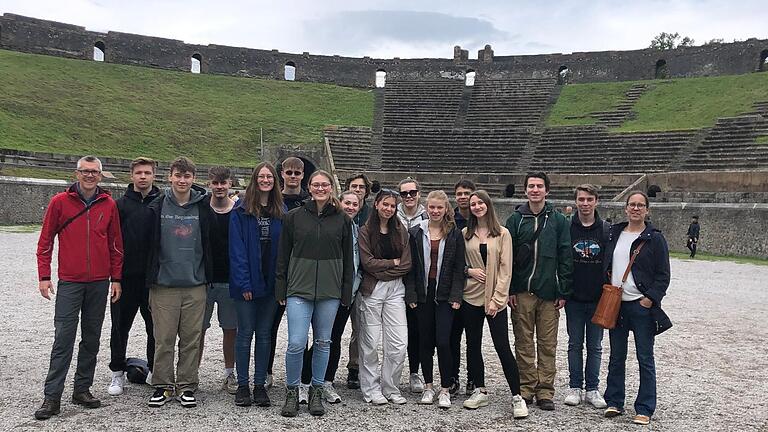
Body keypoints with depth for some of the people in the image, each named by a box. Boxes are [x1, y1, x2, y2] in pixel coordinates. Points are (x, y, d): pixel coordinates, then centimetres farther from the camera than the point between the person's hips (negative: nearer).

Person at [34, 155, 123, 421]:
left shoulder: (109, 205, 5)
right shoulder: (60, 202, 0)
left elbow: (116, 245, 9)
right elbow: (45, 241, 3)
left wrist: (116, 278, 6)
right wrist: (44, 276, -2)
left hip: (100, 283, 2)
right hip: (69, 282, -2)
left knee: (92, 338, 9)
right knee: (64, 339, -3)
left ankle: (82, 389, 21)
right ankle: (52, 397, 5)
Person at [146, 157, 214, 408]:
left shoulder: (203, 208, 4)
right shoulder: (157, 207, 3)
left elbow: (209, 244, 9)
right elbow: (149, 244, 6)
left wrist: (208, 276, 7)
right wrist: (150, 278, 4)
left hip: (195, 285, 1)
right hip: (164, 284, 0)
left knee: (192, 339, 6)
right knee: (163, 339, 4)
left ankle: (187, 386, 19)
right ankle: (163, 385, 19)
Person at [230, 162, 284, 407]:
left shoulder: (281, 211, 6)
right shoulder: (241, 210, -4)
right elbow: (237, 248, -8)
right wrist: (243, 283, -15)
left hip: (270, 283, 3)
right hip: (247, 283, -3)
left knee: (264, 334, 10)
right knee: (245, 334, 5)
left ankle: (260, 385, 20)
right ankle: (242, 386, 17)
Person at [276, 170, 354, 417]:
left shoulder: (342, 219, 6)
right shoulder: (294, 217, 4)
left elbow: (348, 258, 8)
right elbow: (283, 256, 5)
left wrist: (346, 292, 4)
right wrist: (281, 290, 1)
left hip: (330, 290, 1)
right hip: (299, 289, -1)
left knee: (323, 343, 10)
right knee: (296, 343, -7)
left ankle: (316, 392, 25)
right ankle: (292, 392, 14)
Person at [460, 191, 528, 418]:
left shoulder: (502, 233, -1)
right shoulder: (465, 233, 6)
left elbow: (505, 270, -5)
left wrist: (497, 299, -11)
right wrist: (469, 270, -9)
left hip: (495, 299, -3)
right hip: (470, 297, 3)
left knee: (503, 347, -5)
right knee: (473, 345, 9)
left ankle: (517, 397, 6)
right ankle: (480, 391, 23)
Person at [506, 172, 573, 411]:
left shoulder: (558, 221, 5)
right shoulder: (516, 219, 5)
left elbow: (565, 258, 4)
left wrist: (563, 292, -2)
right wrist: (509, 290, -4)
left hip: (549, 293, 0)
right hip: (522, 292, 0)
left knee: (548, 345, 5)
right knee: (524, 343, 6)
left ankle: (545, 391, 15)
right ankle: (526, 389, 16)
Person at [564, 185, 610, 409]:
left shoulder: (607, 230, -1)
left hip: (598, 299, 0)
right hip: (574, 298, 0)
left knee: (595, 346, 10)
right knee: (575, 344, 9)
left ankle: (592, 389, 21)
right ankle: (575, 387, 20)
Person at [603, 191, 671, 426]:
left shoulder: (655, 239, -2)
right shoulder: (614, 234, 10)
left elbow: (663, 275, -4)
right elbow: (605, 266, 15)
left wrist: (651, 298, -15)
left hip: (642, 306, -4)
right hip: (615, 304, 4)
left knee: (645, 359, 4)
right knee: (616, 357, 13)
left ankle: (644, 409, 13)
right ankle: (614, 402, 24)